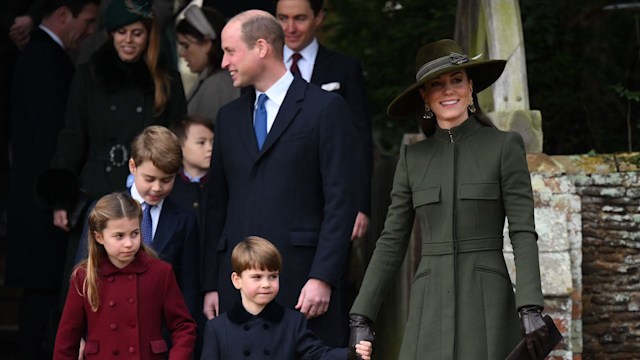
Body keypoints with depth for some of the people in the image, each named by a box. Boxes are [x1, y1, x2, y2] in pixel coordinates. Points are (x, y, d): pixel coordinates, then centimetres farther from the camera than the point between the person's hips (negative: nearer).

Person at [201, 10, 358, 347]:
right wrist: (210, 284, 9)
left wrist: (323, 278, -13)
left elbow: (341, 201, -5)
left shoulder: (325, 108, 1)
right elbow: (217, 205, 17)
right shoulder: (229, 116, 18)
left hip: (302, 276, -5)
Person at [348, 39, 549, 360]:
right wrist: (360, 319, 4)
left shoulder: (504, 146, 2)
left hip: (487, 304, -3)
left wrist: (531, 310, -17)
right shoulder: (412, 157, 11)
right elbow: (391, 242, 11)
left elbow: (523, 232, -5)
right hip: (430, 308, 3)